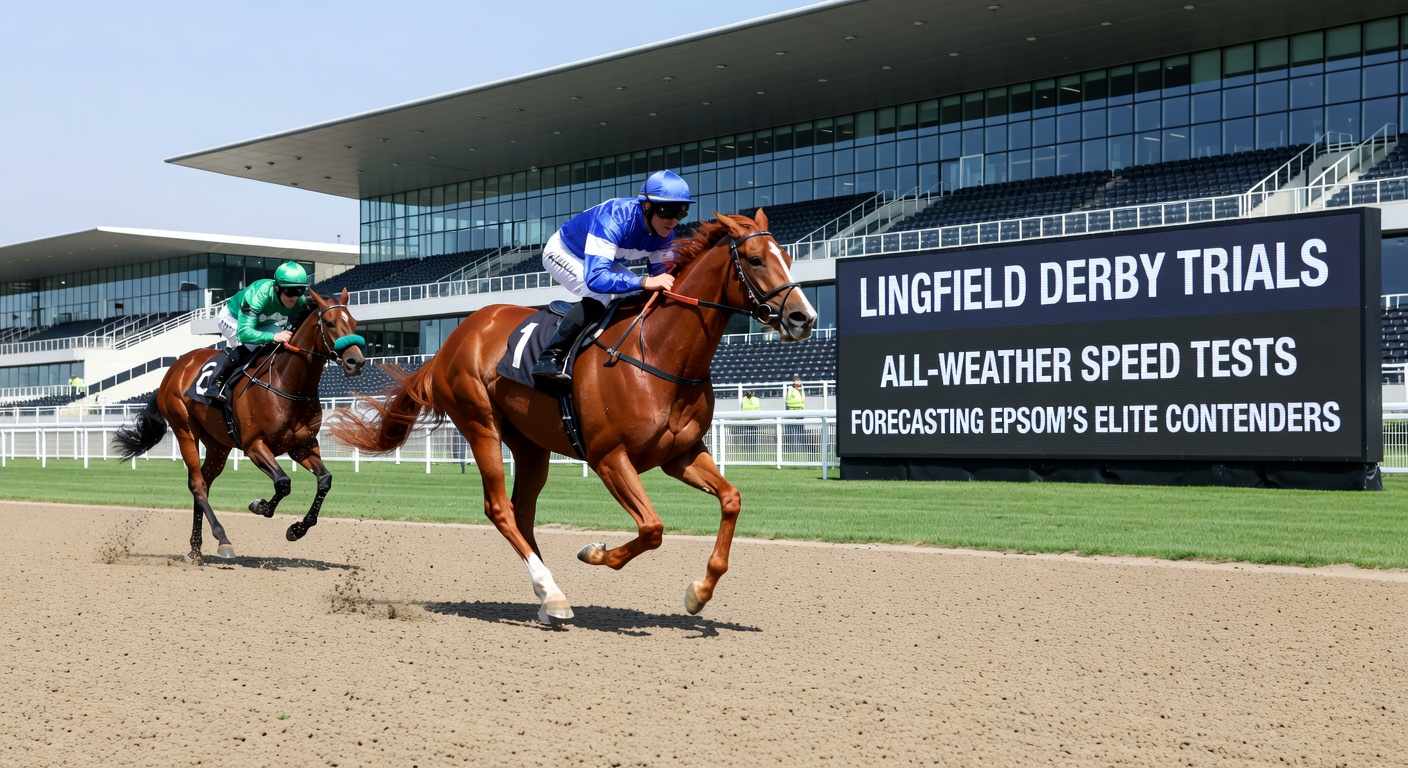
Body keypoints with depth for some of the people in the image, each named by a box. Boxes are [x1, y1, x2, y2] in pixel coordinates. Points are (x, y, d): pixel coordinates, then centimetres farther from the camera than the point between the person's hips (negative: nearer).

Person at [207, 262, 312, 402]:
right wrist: (274, 337, -65)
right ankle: (217, 383, -12)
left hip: (263, 324, 6)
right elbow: (243, 332, -52)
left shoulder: (301, 301, -29)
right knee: (249, 347, -30)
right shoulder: (259, 295, -45)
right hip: (234, 318, -6)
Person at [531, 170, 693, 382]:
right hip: (562, 252, -8)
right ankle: (549, 358, -28)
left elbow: (661, 274, -12)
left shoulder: (664, 234, -21)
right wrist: (645, 282, -59)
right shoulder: (614, 220, -42)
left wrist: (668, 282, -35)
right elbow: (595, 278, -51)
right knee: (599, 294, -31)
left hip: (600, 258, 8)